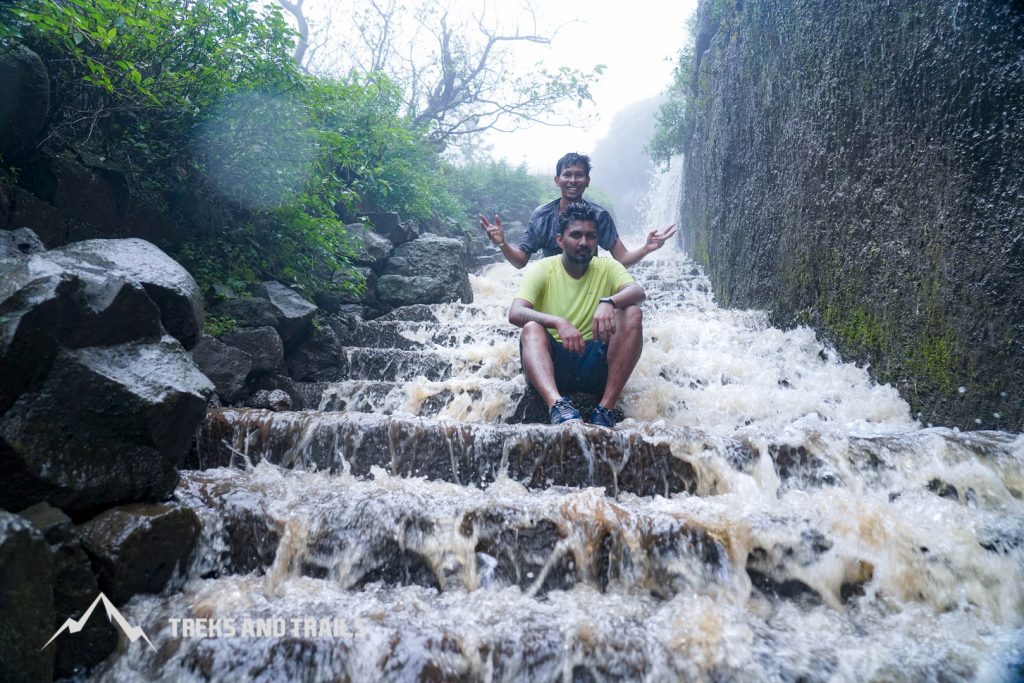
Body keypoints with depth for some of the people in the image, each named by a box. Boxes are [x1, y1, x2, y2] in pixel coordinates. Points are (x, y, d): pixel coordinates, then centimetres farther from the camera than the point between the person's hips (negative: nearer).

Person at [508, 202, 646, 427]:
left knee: (633, 313, -20)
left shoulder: (607, 267, 6)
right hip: (553, 363, -1)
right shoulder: (541, 270, 1)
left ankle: (605, 409, -28)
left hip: (596, 365, 2)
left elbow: (639, 292, -14)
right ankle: (558, 405, -53)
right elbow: (515, 313, -16)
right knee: (531, 328, -29)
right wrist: (559, 322, -34)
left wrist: (608, 302, -37)